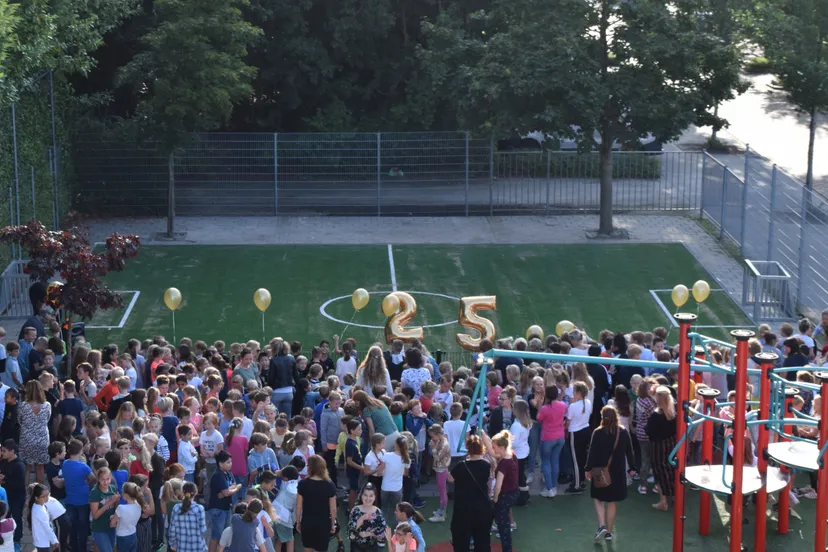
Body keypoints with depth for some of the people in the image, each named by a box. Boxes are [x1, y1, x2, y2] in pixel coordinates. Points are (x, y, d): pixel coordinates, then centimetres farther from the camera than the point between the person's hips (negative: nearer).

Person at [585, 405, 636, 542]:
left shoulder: (598, 433, -14)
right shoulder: (624, 432, -4)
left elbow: (592, 452, -11)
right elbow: (629, 451, 3)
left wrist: (588, 469, -1)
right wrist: (632, 467, 13)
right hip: (617, 473, 3)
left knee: (598, 498, 12)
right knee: (611, 502, 13)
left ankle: (602, 526, -7)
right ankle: (609, 532, 18)